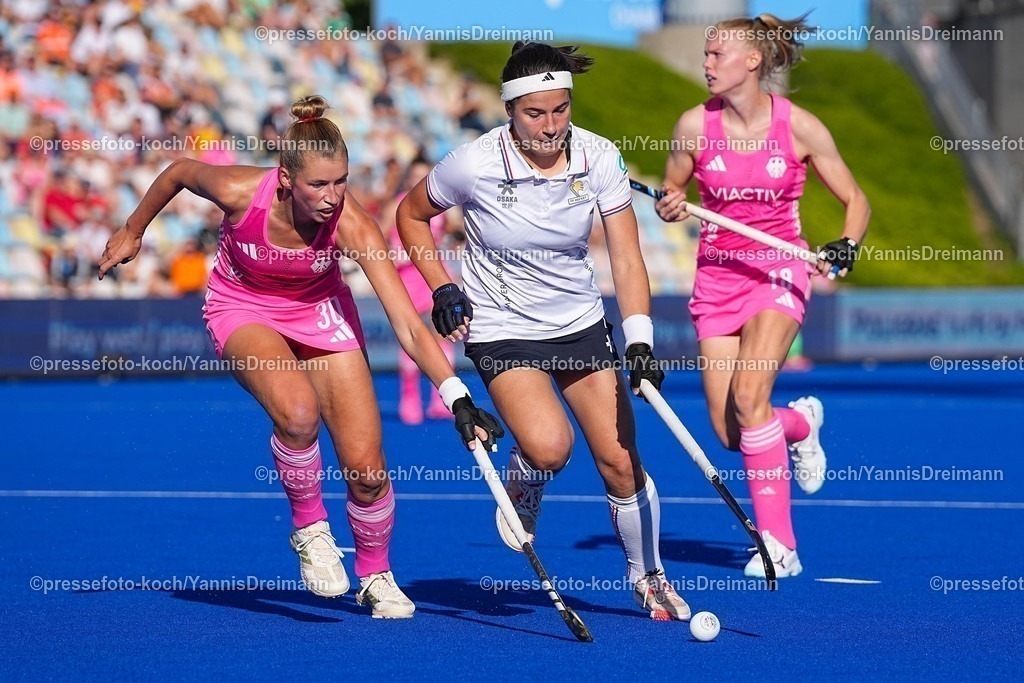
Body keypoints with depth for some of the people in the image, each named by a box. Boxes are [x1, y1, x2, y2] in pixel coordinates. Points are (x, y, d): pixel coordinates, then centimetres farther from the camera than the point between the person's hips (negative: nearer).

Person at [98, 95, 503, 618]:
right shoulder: (240, 192, -30)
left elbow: (408, 326, -35)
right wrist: (132, 232, 9)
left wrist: (457, 399, -46)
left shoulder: (352, 226, -31)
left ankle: (375, 575, 21)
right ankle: (309, 527, -7)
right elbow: (179, 171, -6)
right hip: (244, 310, -1)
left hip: (321, 313, 1)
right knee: (298, 410, -34)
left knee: (366, 469, -9)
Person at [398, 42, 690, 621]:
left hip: (582, 323, 3)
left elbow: (627, 258, -13)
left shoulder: (599, 158, -13)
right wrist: (442, 288, -7)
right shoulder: (474, 165, -19)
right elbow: (412, 214, 1)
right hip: (501, 329, -3)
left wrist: (640, 342, -25)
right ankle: (524, 484, 10)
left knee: (621, 462, -1)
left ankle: (649, 578, 22)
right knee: (550, 446, -27)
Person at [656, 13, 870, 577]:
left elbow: (855, 201, 1)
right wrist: (671, 207, -11)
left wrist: (845, 248, -17)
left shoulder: (799, 127, -9)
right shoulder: (695, 125, -4)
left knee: (748, 393, -25)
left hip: (779, 270, -3)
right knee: (729, 434, -3)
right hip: (717, 276, 3)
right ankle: (801, 423, 34)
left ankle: (778, 544, -16)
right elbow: (672, 190, 12)